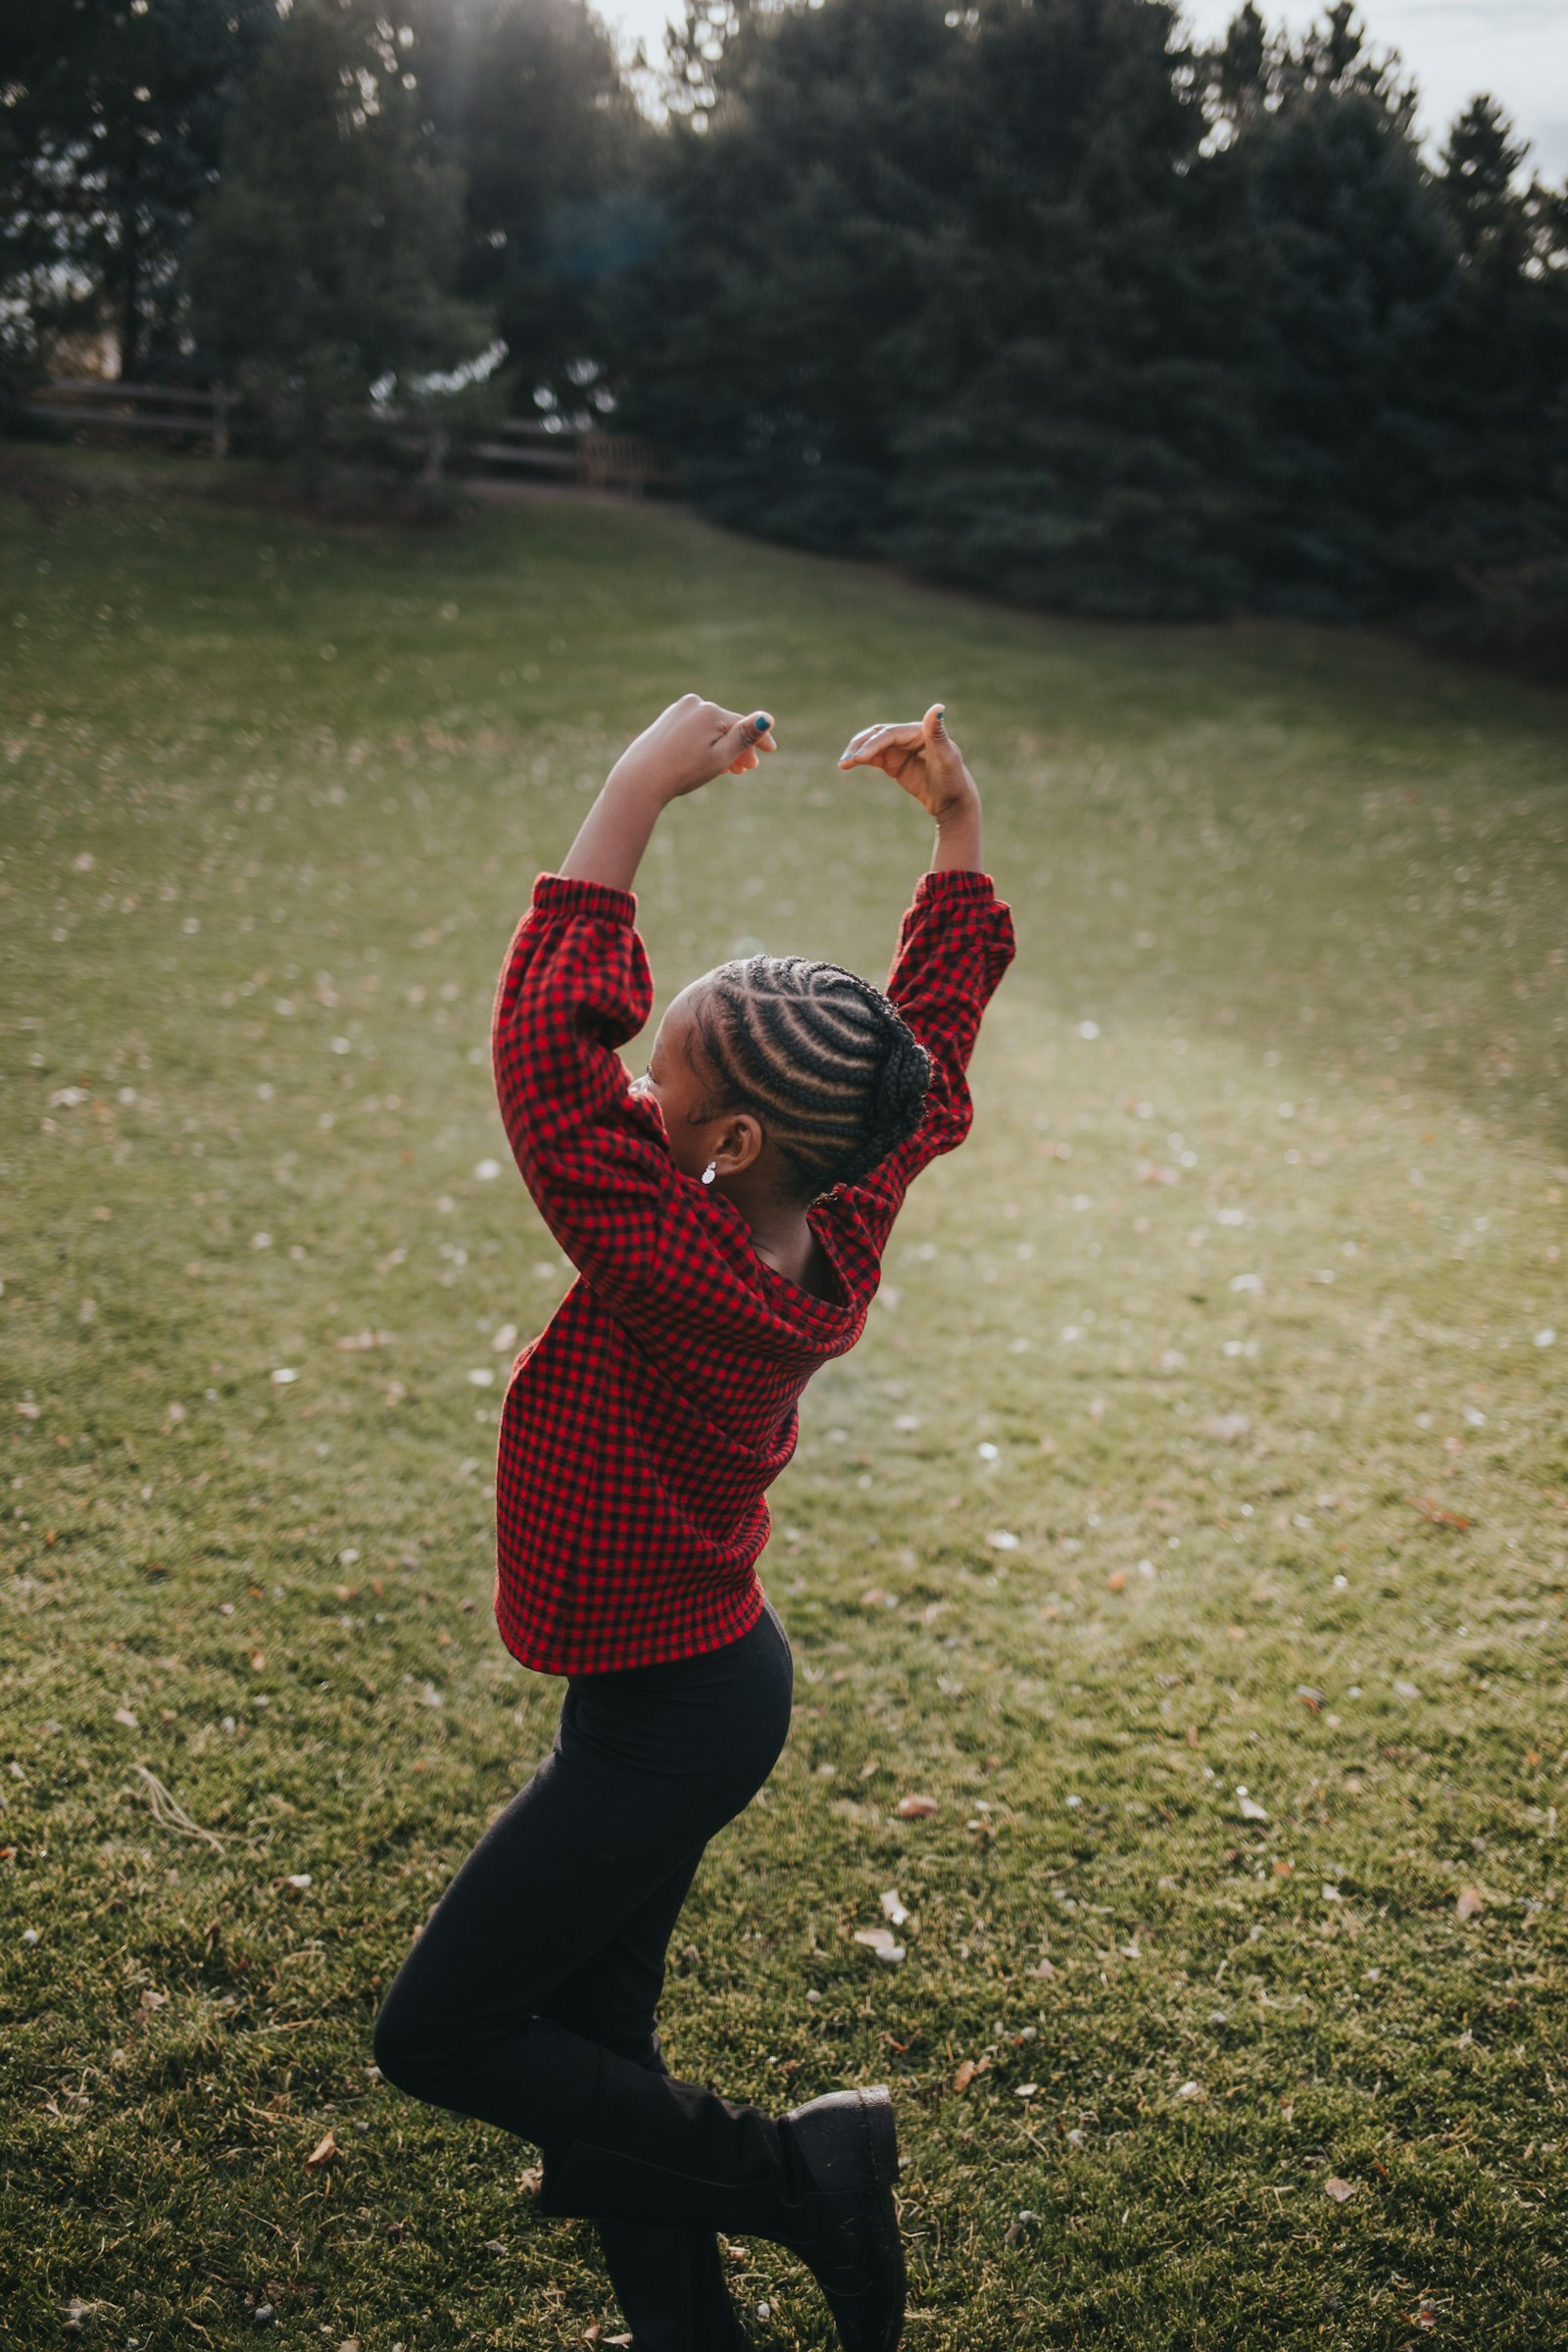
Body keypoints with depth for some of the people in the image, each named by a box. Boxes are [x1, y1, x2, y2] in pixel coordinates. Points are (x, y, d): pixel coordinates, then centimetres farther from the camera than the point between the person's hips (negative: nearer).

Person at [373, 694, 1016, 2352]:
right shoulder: (843, 1212, -10)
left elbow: (549, 1044, -36)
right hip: (699, 1675, 9)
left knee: (435, 2038, 8)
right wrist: (955, 818, 2)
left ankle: (792, 2176, 14)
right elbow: (941, 1009, 4)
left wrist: (637, 792, -32)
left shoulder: (688, 1270, -33)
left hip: (664, 1716, -9)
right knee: (585, 2040, 20)